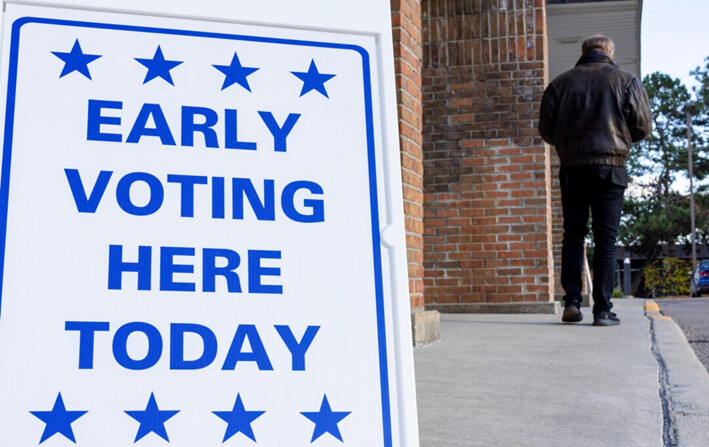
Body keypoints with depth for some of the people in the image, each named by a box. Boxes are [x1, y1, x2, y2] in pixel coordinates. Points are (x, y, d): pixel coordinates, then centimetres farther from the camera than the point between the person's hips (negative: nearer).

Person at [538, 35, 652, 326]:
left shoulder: (560, 83, 8)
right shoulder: (626, 81, 4)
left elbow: (546, 130, 7)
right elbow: (643, 125, 2)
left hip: (572, 167, 2)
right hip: (610, 167, -1)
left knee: (573, 234, 12)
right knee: (606, 239, 1)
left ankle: (572, 301, 4)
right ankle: (602, 310, -1)